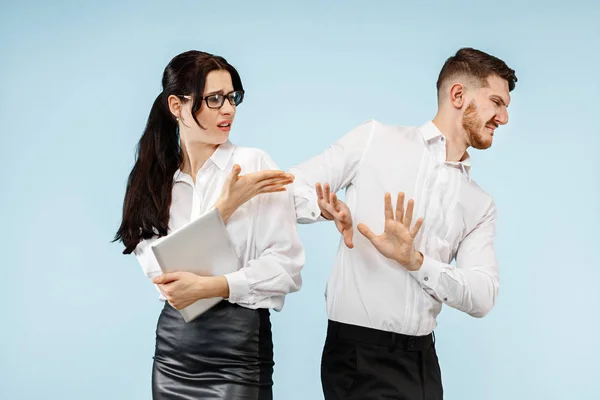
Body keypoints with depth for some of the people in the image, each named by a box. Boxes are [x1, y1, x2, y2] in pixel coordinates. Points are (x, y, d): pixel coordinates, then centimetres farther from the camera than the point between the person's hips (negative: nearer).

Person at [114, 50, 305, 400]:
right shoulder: (153, 178, 3)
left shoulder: (255, 164, -6)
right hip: (173, 345, 4)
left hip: (238, 342, -3)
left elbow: (286, 265, -12)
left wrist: (209, 286, -21)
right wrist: (224, 207, -16)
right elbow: (160, 270, -10)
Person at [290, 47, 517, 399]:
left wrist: (415, 261, -18)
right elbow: (289, 188, 2)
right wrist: (328, 208, -19)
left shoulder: (481, 205, 11)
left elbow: (482, 297, -2)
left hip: (422, 358, 4)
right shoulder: (375, 139, 2)